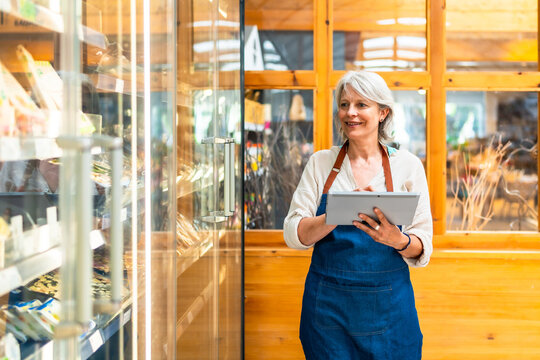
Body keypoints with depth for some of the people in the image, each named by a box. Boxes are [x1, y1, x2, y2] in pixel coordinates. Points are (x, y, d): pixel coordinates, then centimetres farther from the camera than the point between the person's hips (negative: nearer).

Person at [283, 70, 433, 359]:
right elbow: (293, 234, -5)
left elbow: (423, 246, 0)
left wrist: (398, 240, -23)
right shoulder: (321, 163, 3)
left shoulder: (408, 165, 1)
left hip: (387, 305, 0)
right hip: (327, 303, 1)